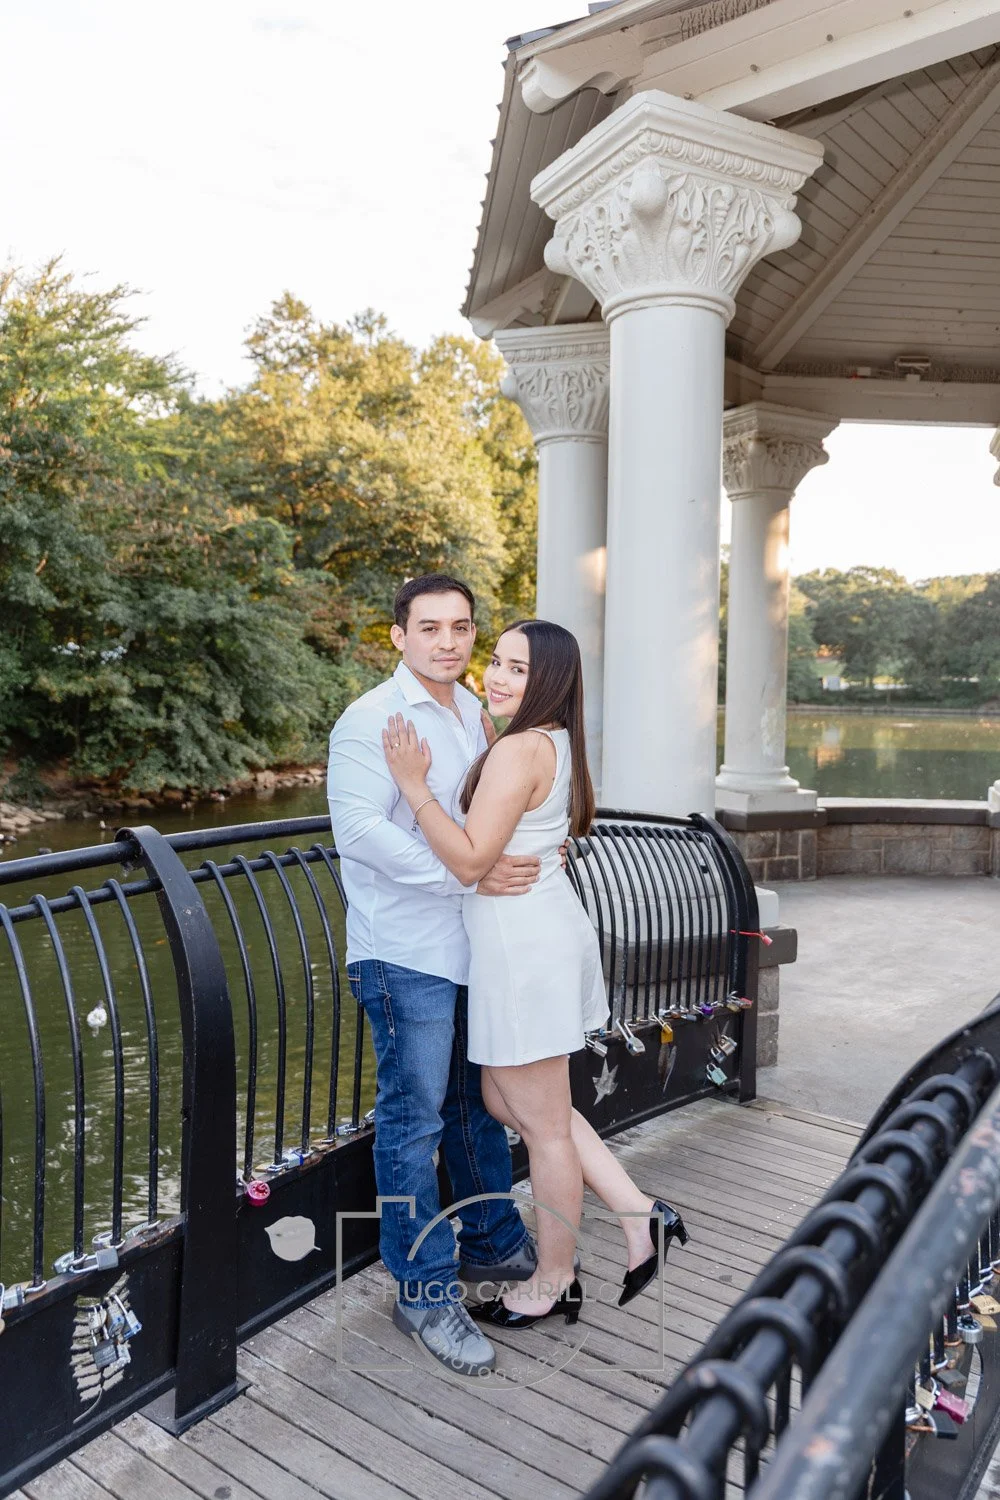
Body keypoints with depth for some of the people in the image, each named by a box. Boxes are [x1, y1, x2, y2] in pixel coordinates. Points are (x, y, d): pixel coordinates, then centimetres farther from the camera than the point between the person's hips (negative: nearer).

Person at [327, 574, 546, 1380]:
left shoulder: (475, 711, 12)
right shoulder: (372, 719, -12)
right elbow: (359, 830, -23)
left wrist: (535, 848, 8)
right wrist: (469, 874, -24)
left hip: (476, 942, 8)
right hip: (408, 952, -8)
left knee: (481, 1101, 20)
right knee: (414, 1118, 3)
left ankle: (494, 1242, 39)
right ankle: (426, 1290, 20)